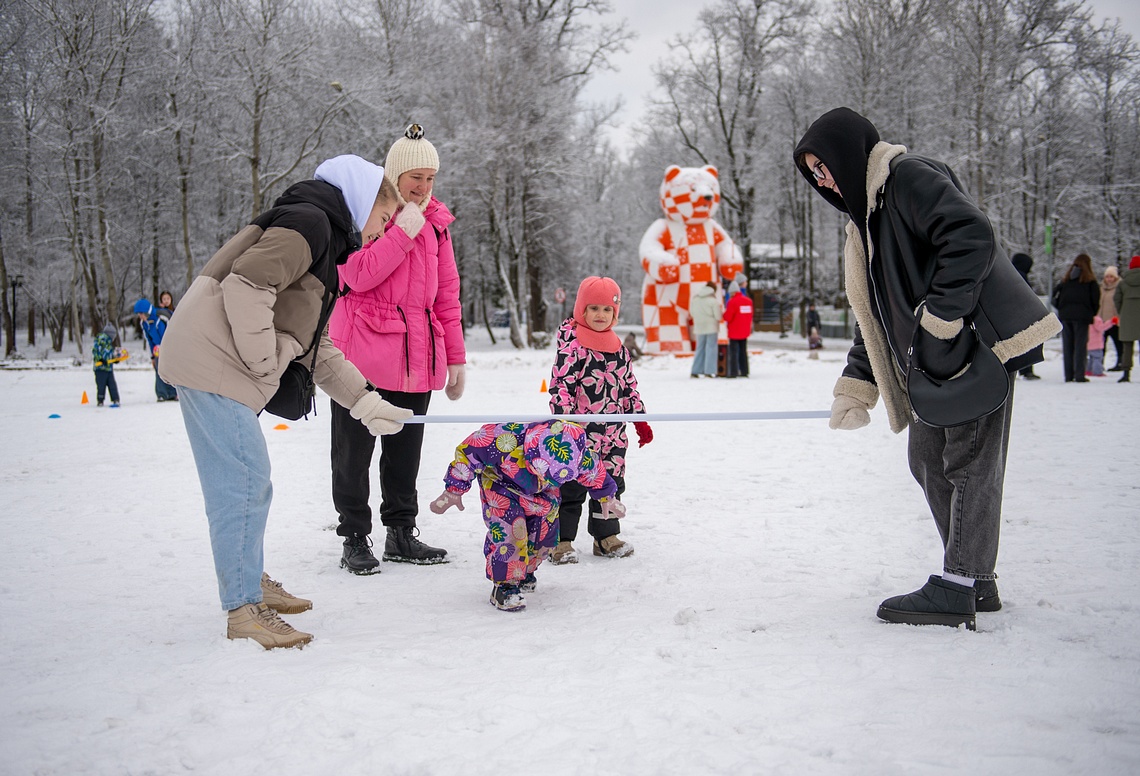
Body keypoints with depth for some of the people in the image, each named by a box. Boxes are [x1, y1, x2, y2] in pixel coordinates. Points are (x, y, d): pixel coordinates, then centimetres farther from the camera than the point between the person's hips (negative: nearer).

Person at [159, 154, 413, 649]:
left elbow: (315, 346, 25)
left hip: (214, 368, 10)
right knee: (244, 482, -9)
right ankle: (243, 612, -4)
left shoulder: (326, 245, 24)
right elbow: (246, 284, -23)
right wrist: (266, 363, -16)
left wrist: (363, 401, 20)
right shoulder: (308, 222, -9)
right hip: (213, 363, -10)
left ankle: (251, 583, 31)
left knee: (248, 484, 18)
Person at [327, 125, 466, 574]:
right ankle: (355, 540, 11)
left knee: (406, 449, 11)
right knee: (354, 450, 1)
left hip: (416, 358, 5)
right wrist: (404, 230, -20)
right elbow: (359, 275, -18)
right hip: (362, 352, -5)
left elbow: (446, 294, 14)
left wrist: (455, 357, 12)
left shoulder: (435, 221, 13)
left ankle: (401, 534, 22)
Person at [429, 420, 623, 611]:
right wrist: (454, 490, -19)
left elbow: (595, 473, -6)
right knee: (508, 531, -23)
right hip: (500, 482, -4)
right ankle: (505, 584, -10)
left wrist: (607, 497, 10)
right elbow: (467, 452, -28)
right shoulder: (506, 440, -46)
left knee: (545, 532, 4)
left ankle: (525, 572, 32)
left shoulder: (580, 454, -33)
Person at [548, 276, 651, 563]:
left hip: (613, 433, 6)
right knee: (571, 488, 0)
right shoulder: (572, 345, -9)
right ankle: (561, 541, 8)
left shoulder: (619, 348, 11)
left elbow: (629, 386, 19)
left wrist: (640, 420, 19)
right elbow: (560, 384, -14)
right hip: (580, 433, -6)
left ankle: (606, 536, 26)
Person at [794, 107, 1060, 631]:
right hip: (937, 359, 10)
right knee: (927, 457, 11)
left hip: (980, 339, -10)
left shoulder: (910, 176, -9)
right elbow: (877, 313, 22)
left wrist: (939, 318, -23)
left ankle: (956, 590, -1)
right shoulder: (868, 215, 21)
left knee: (969, 460, -6)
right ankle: (976, 582, 20)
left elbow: (972, 236, -23)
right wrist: (856, 388, 14)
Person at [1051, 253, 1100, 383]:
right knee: (1080, 346, -2)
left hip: (1065, 316, 4)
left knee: (1067, 347, 7)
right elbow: (1096, 299, -2)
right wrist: (1092, 313, 13)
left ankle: (1068, 376, 6)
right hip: (1082, 316, -4)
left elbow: (1055, 295, 7)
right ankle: (1079, 375, -7)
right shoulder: (1089, 281, 0)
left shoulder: (1066, 280, 11)